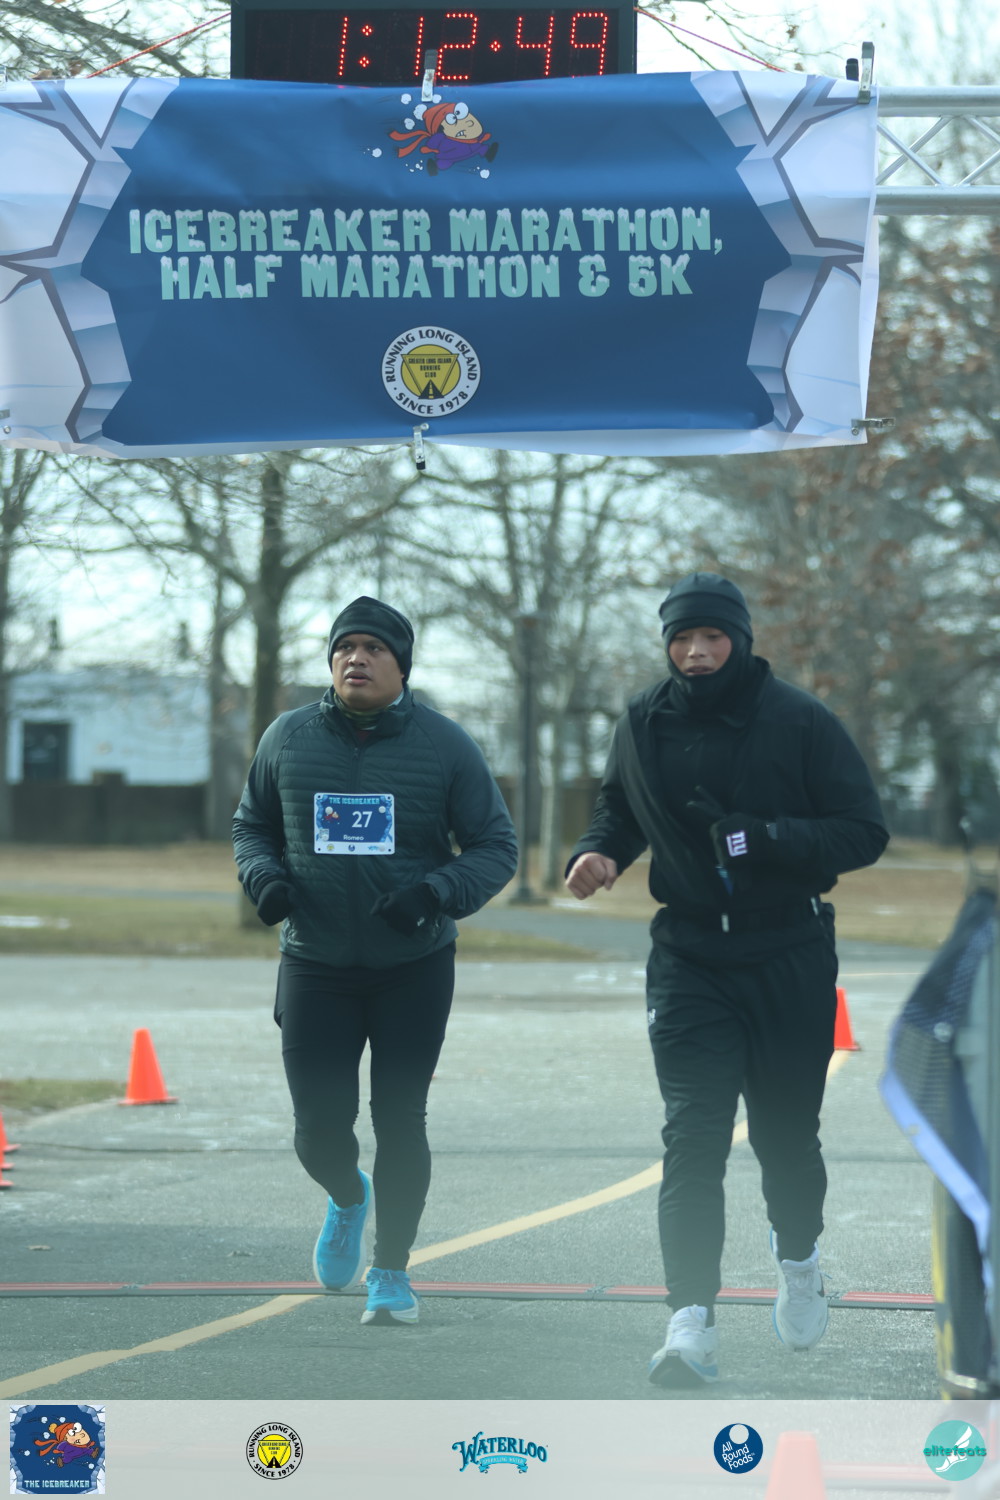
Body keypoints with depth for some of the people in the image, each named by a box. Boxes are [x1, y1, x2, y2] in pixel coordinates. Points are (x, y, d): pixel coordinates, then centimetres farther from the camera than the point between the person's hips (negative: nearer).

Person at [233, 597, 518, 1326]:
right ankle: (348, 1198, 34)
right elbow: (252, 825, 14)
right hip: (316, 966, 1)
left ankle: (392, 1273, 15)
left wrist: (435, 893, -20)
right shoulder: (288, 739, 1)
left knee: (400, 1121, -1)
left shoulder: (445, 745, -5)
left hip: (415, 969, -1)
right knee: (321, 1128, -2)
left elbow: (496, 847, -2)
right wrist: (265, 878, -8)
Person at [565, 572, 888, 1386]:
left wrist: (763, 838, -22)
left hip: (790, 959, -1)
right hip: (690, 961, 1)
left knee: (786, 1130, 13)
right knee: (693, 1136, -13)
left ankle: (799, 1260, 44)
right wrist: (601, 852, -3)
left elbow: (865, 831, -8)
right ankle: (692, 1320, -20)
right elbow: (621, 809, 20)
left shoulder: (800, 721, -8)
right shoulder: (644, 724, 2)